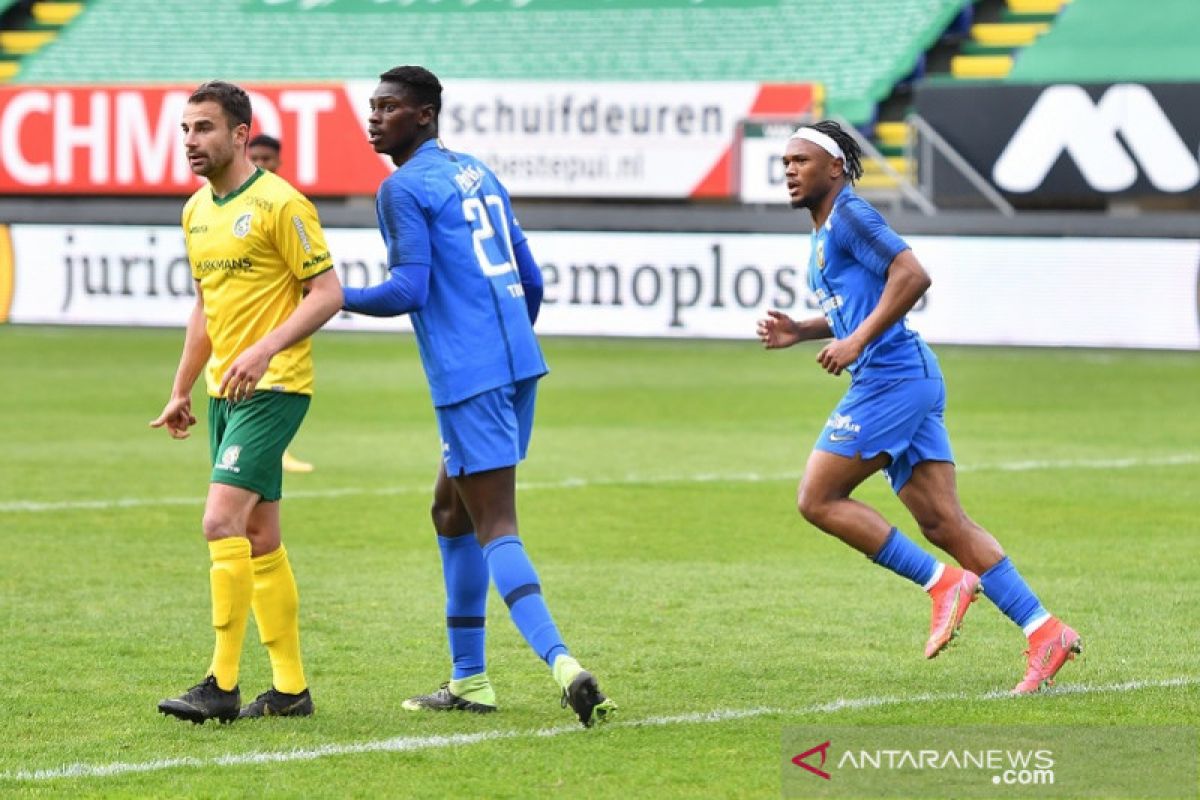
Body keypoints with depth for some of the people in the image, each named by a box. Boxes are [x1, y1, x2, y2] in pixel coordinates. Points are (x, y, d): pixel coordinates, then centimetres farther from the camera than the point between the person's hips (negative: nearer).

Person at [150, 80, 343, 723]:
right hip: (224, 390, 9)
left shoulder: (279, 204, -12)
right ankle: (290, 688, 15)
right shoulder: (196, 211, 13)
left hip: (273, 387, -9)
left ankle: (222, 686, -15)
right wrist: (181, 391, 21)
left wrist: (265, 349, -25)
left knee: (222, 521, -17)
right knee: (258, 537, 9)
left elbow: (327, 293, -13)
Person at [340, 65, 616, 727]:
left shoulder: (403, 188, -7)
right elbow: (530, 281, 22)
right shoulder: (478, 174, 19)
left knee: (494, 529, -11)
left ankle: (562, 664, -27)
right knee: (451, 510, 20)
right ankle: (468, 680, 22)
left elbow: (407, 291, -14)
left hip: (468, 376, -9)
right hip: (517, 363, 9)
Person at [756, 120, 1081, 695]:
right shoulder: (824, 233, 23)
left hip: (890, 377, -10)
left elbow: (912, 276, -20)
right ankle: (1044, 631, -3)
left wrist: (857, 342, -21)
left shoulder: (849, 215, -7)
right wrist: (797, 332, 19)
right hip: (910, 382, 10)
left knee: (817, 499, -6)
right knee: (942, 522, 2)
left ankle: (943, 582, -5)